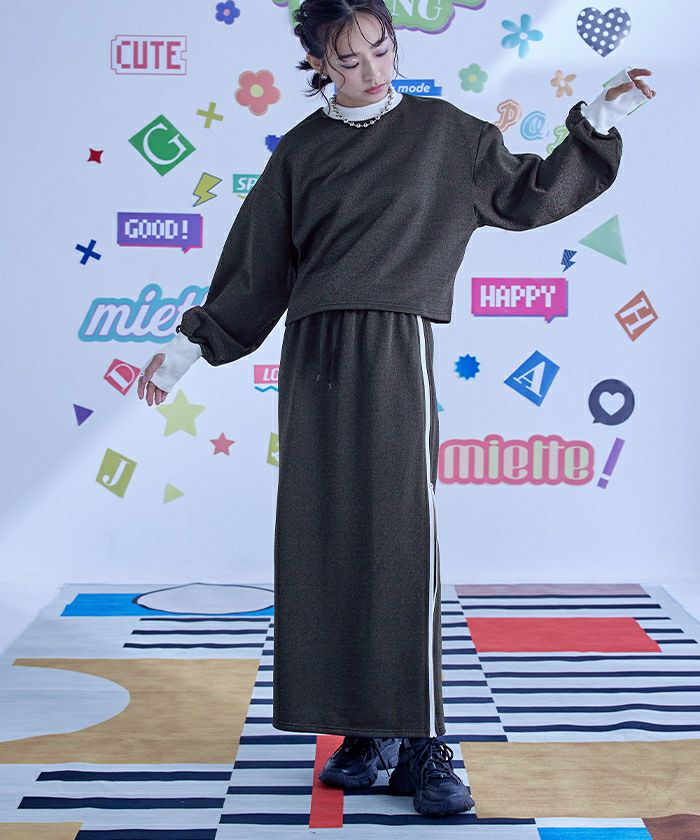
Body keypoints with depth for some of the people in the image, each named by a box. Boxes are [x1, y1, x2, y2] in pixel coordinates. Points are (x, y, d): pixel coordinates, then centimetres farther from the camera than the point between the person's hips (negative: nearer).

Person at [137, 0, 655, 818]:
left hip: (395, 352, -3)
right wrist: (185, 348, 15)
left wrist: (598, 118, 7)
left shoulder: (442, 131, 9)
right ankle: (361, 728, 10)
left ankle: (421, 745, -5)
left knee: (401, 536, -10)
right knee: (325, 540, 0)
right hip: (313, 355, 3)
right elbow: (257, 269, 16)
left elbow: (526, 194, 14)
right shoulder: (299, 153, 13)